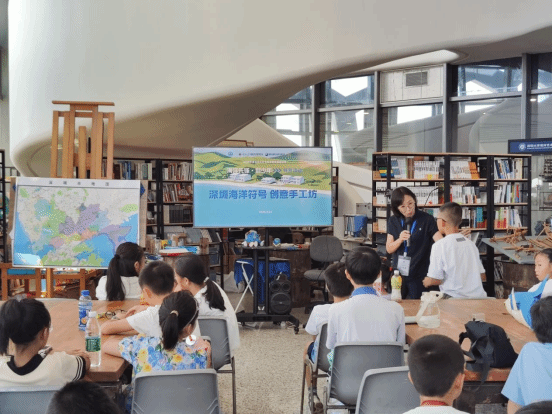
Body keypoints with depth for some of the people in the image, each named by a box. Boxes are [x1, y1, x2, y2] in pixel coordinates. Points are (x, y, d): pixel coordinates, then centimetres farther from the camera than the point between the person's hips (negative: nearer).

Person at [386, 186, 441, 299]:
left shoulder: (426, 220, -6)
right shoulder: (393, 221, 4)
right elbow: (389, 249, 4)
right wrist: (400, 240, -14)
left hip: (419, 276, -3)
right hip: (399, 274, 3)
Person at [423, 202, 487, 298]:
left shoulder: (439, 245, -9)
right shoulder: (470, 243, 10)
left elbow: (434, 280, -9)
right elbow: (482, 275, 16)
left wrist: (426, 282, 13)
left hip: (455, 298, -6)